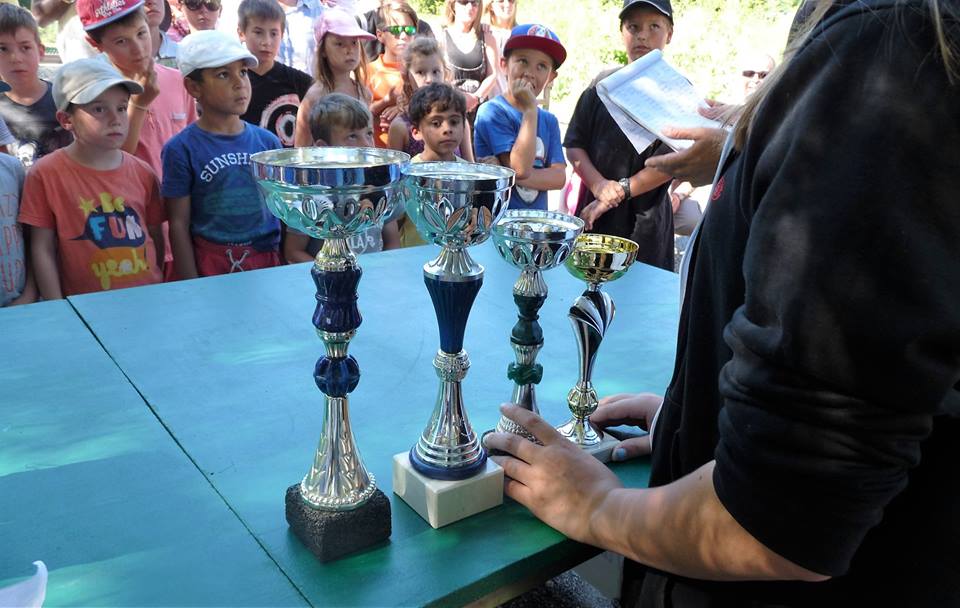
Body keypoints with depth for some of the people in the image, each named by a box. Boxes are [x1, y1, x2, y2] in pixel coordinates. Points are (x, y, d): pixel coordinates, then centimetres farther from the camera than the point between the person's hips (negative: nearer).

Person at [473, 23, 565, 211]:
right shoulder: (491, 111, -5)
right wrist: (530, 110, -12)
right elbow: (520, 168, -13)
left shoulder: (549, 121, 11)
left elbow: (559, 177, 1)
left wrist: (511, 176, -12)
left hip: (538, 217, 6)